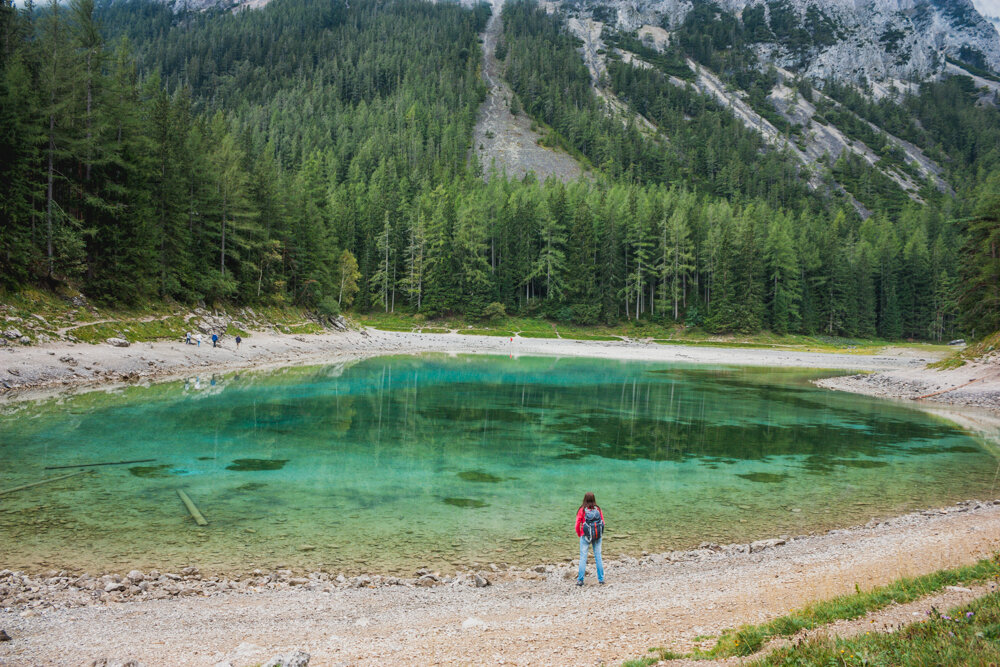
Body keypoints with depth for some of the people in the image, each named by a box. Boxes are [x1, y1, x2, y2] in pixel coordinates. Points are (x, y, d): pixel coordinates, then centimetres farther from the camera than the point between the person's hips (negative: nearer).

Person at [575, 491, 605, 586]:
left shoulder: (582, 510, -9)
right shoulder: (598, 509, -2)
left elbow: (577, 525, -7)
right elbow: (603, 523, 1)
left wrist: (580, 535, 10)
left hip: (585, 536, -2)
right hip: (598, 536, 2)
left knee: (583, 557, 4)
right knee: (598, 556, 11)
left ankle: (580, 580, 4)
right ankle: (601, 579, 16)